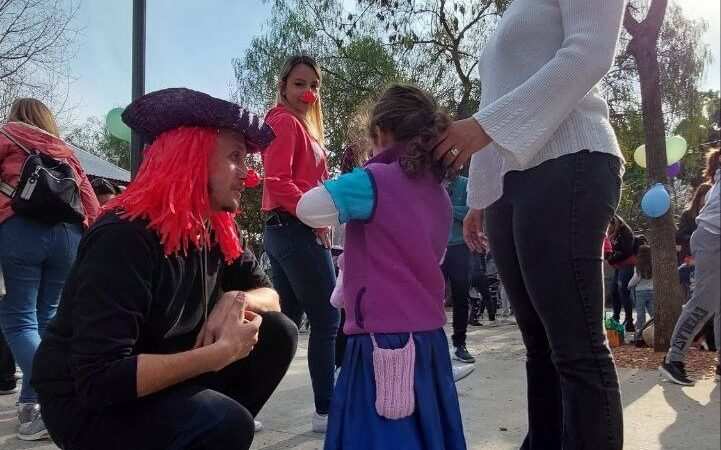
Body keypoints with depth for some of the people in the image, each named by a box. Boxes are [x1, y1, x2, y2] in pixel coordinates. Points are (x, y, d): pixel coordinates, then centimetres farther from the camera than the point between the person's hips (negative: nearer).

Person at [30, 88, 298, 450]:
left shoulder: (217, 231, -2)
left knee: (277, 333, -5)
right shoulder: (124, 237, -26)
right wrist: (221, 353, -28)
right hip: (87, 404, -7)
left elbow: (268, 295, 7)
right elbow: (101, 379, -31)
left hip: (167, 380, 8)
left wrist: (237, 300, -16)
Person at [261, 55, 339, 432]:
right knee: (327, 322, -3)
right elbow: (277, 182, -19)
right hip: (298, 231, -10)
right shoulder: (285, 121, -8)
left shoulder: (298, 124, 22)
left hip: (285, 231, 10)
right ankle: (326, 411, 6)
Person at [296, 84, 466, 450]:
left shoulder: (375, 181, -11)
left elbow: (309, 209, -16)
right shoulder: (439, 194, 11)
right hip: (428, 337, 8)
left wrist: (349, 207, 4)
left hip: (384, 338, -7)